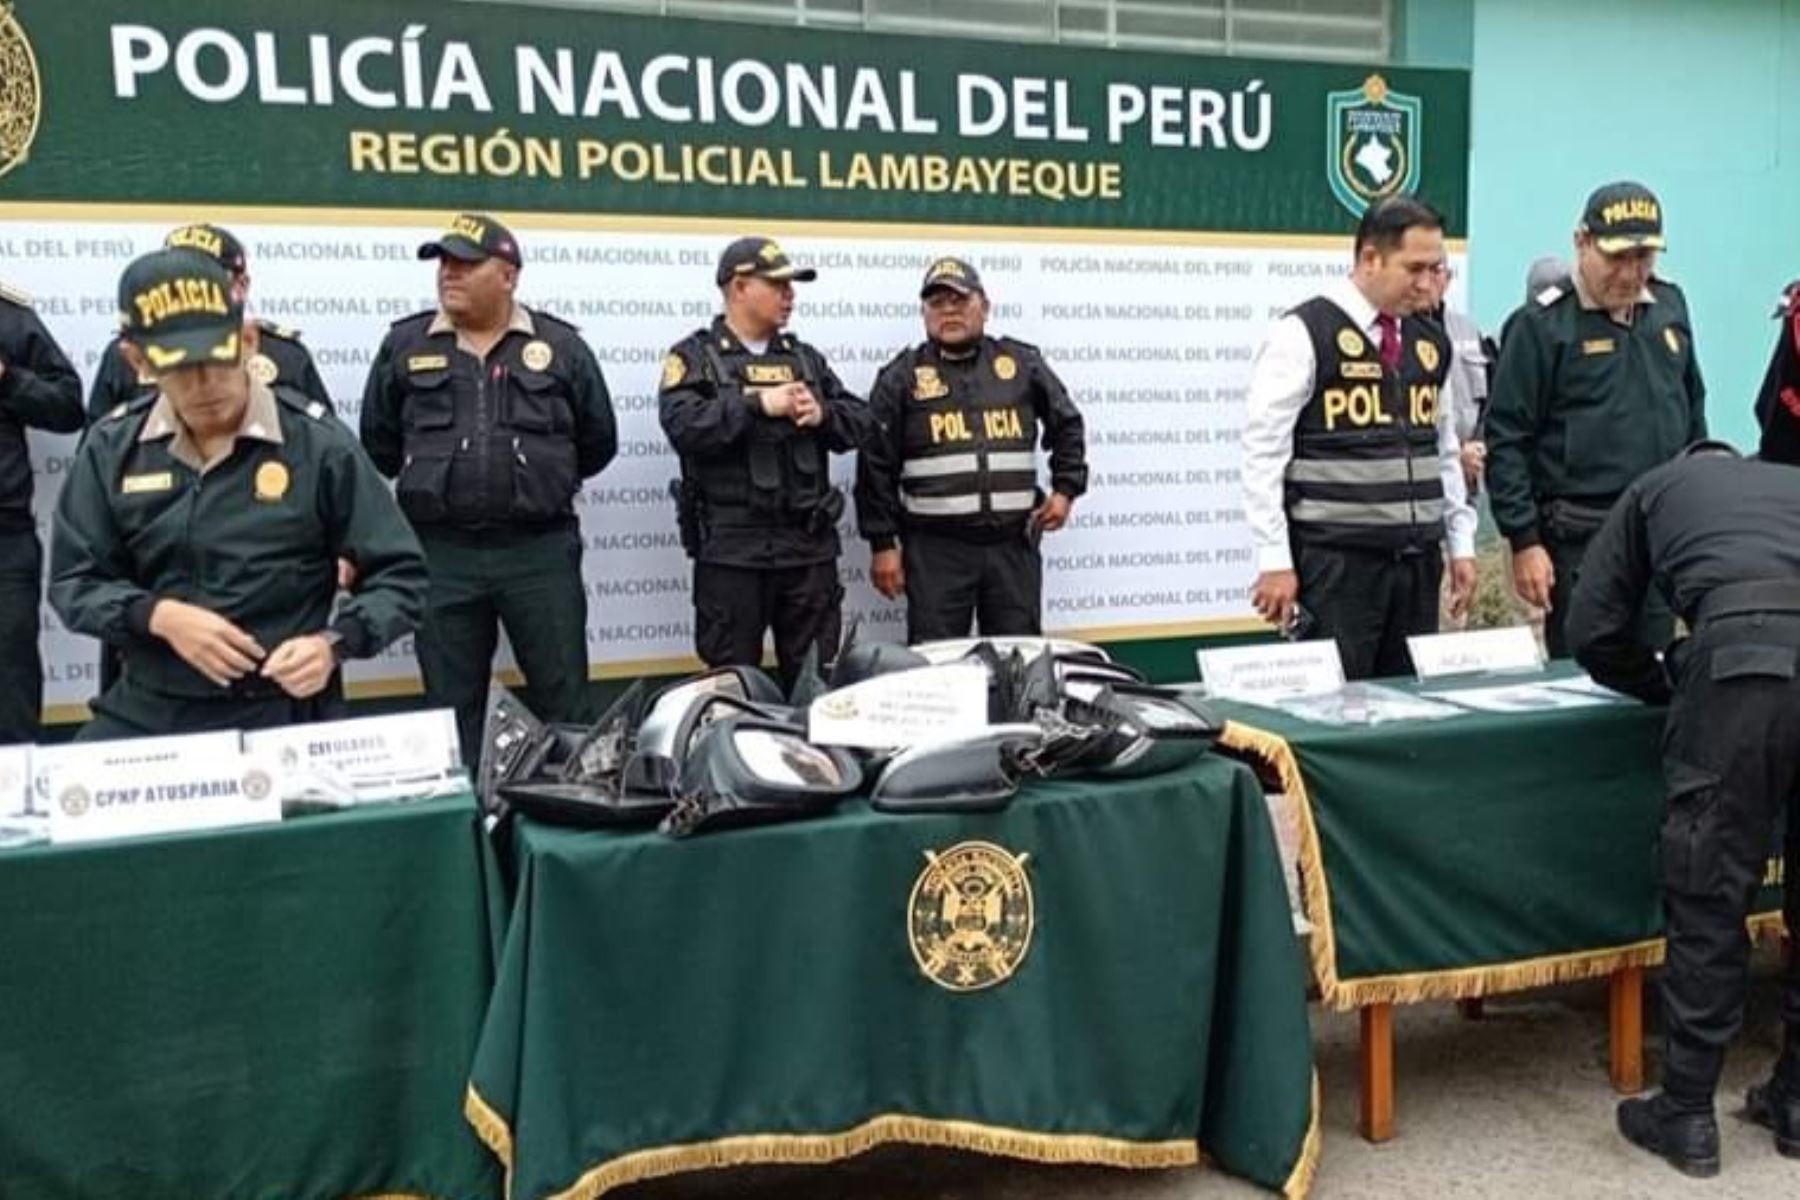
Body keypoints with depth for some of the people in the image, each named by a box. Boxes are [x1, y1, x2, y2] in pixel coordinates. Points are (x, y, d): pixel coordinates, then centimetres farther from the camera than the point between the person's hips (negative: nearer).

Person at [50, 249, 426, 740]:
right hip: (145, 710, 3)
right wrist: (159, 616, -14)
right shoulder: (112, 448, 2)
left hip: (283, 711, -3)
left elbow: (399, 576, -4)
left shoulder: (317, 442, -8)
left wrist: (333, 644, -22)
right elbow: (73, 582, 6)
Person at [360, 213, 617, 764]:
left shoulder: (560, 346, 4)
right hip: (441, 554, 1)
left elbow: (598, 442, 11)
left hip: (540, 549, -1)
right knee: (452, 703, 9)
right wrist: (432, 484, 14)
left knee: (563, 695, 5)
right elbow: (378, 444, 15)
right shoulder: (404, 346, 7)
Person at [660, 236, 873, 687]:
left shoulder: (806, 358, 17)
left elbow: (861, 424, 11)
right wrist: (759, 404, -19)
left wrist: (822, 414, -9)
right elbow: (683, 426, -15)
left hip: (810, 544, 4)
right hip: (730, 548, -4)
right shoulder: (694, 357, 2)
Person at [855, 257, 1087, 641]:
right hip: (935, 547, -2)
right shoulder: (902, 376, 3)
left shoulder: (1022, 364, 8)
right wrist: (883, 543, -2)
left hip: (1013, 543, 2)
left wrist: (1065, 489, 8)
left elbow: (1067, 426, 20)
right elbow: (876, 466, 2)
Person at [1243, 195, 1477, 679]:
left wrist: (1461, 544, 14)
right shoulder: (1304, 334, -7)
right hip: (1335, 561, -6)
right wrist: (1275, 561, -14)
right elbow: (1263, 452, -10)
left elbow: (1445, 452, 20)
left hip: (1418, 561, 6)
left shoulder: (1432, 344, 13)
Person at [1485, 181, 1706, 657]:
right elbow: (1506, 439, -11)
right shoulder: (1540, 324, -9)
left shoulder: (1669, 306, 10)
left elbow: (1694, 410, 19)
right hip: (1578, 544, -6)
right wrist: (1524, 542, -14)